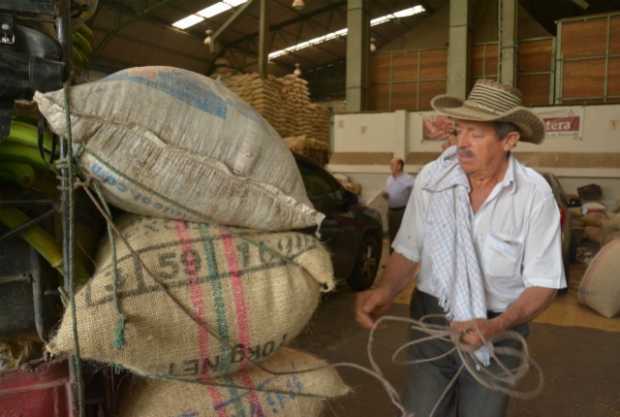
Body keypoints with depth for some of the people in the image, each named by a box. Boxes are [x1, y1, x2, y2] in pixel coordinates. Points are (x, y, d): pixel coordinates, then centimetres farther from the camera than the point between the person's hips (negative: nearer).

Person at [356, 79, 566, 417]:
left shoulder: (535, 194, -15)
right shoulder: (432, 177, -10)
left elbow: (543, 284, -10)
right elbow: (408, 251, -3)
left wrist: (497, 326, -26)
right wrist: (385, 291, -23)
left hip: (496, 331, -1)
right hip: (431, 321, 1)